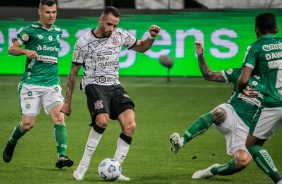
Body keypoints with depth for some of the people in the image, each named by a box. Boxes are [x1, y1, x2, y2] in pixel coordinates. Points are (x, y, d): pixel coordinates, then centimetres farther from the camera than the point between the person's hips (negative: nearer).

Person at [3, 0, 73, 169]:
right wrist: (25, 51, -29)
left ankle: (62, 156, -20)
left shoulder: (58, 32, 12)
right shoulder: (30, 30, -4)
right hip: (31, 84, -3)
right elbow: (12, 49, -10)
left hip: (52, 84, 4)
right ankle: (12, 143, 29)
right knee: (28, 124, -2)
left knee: (59, 118, -17)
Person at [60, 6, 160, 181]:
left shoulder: (120, 35, 7)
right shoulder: (84, 41, -2)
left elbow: (141, 47, 23)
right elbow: (73, 72, 6)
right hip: (94, 85, -4)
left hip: (115, 86, 4)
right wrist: (67, 102, 7)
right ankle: (84, 164, -18)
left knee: (130, 125, -17)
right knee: (103, 120, -33)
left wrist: (151, 37, 0)